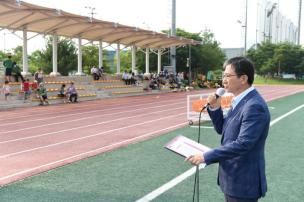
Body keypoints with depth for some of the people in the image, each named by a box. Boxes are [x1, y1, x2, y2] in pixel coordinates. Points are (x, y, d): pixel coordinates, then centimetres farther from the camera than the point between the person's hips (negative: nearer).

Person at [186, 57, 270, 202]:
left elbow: (242, 144, -29)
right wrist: (214, 108, -4)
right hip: (233, 177, 9)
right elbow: (222, 129, 13)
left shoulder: (255, 106, -23)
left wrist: (207, 156, -26)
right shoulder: (240, 101, 7)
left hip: (243, 182, -9)